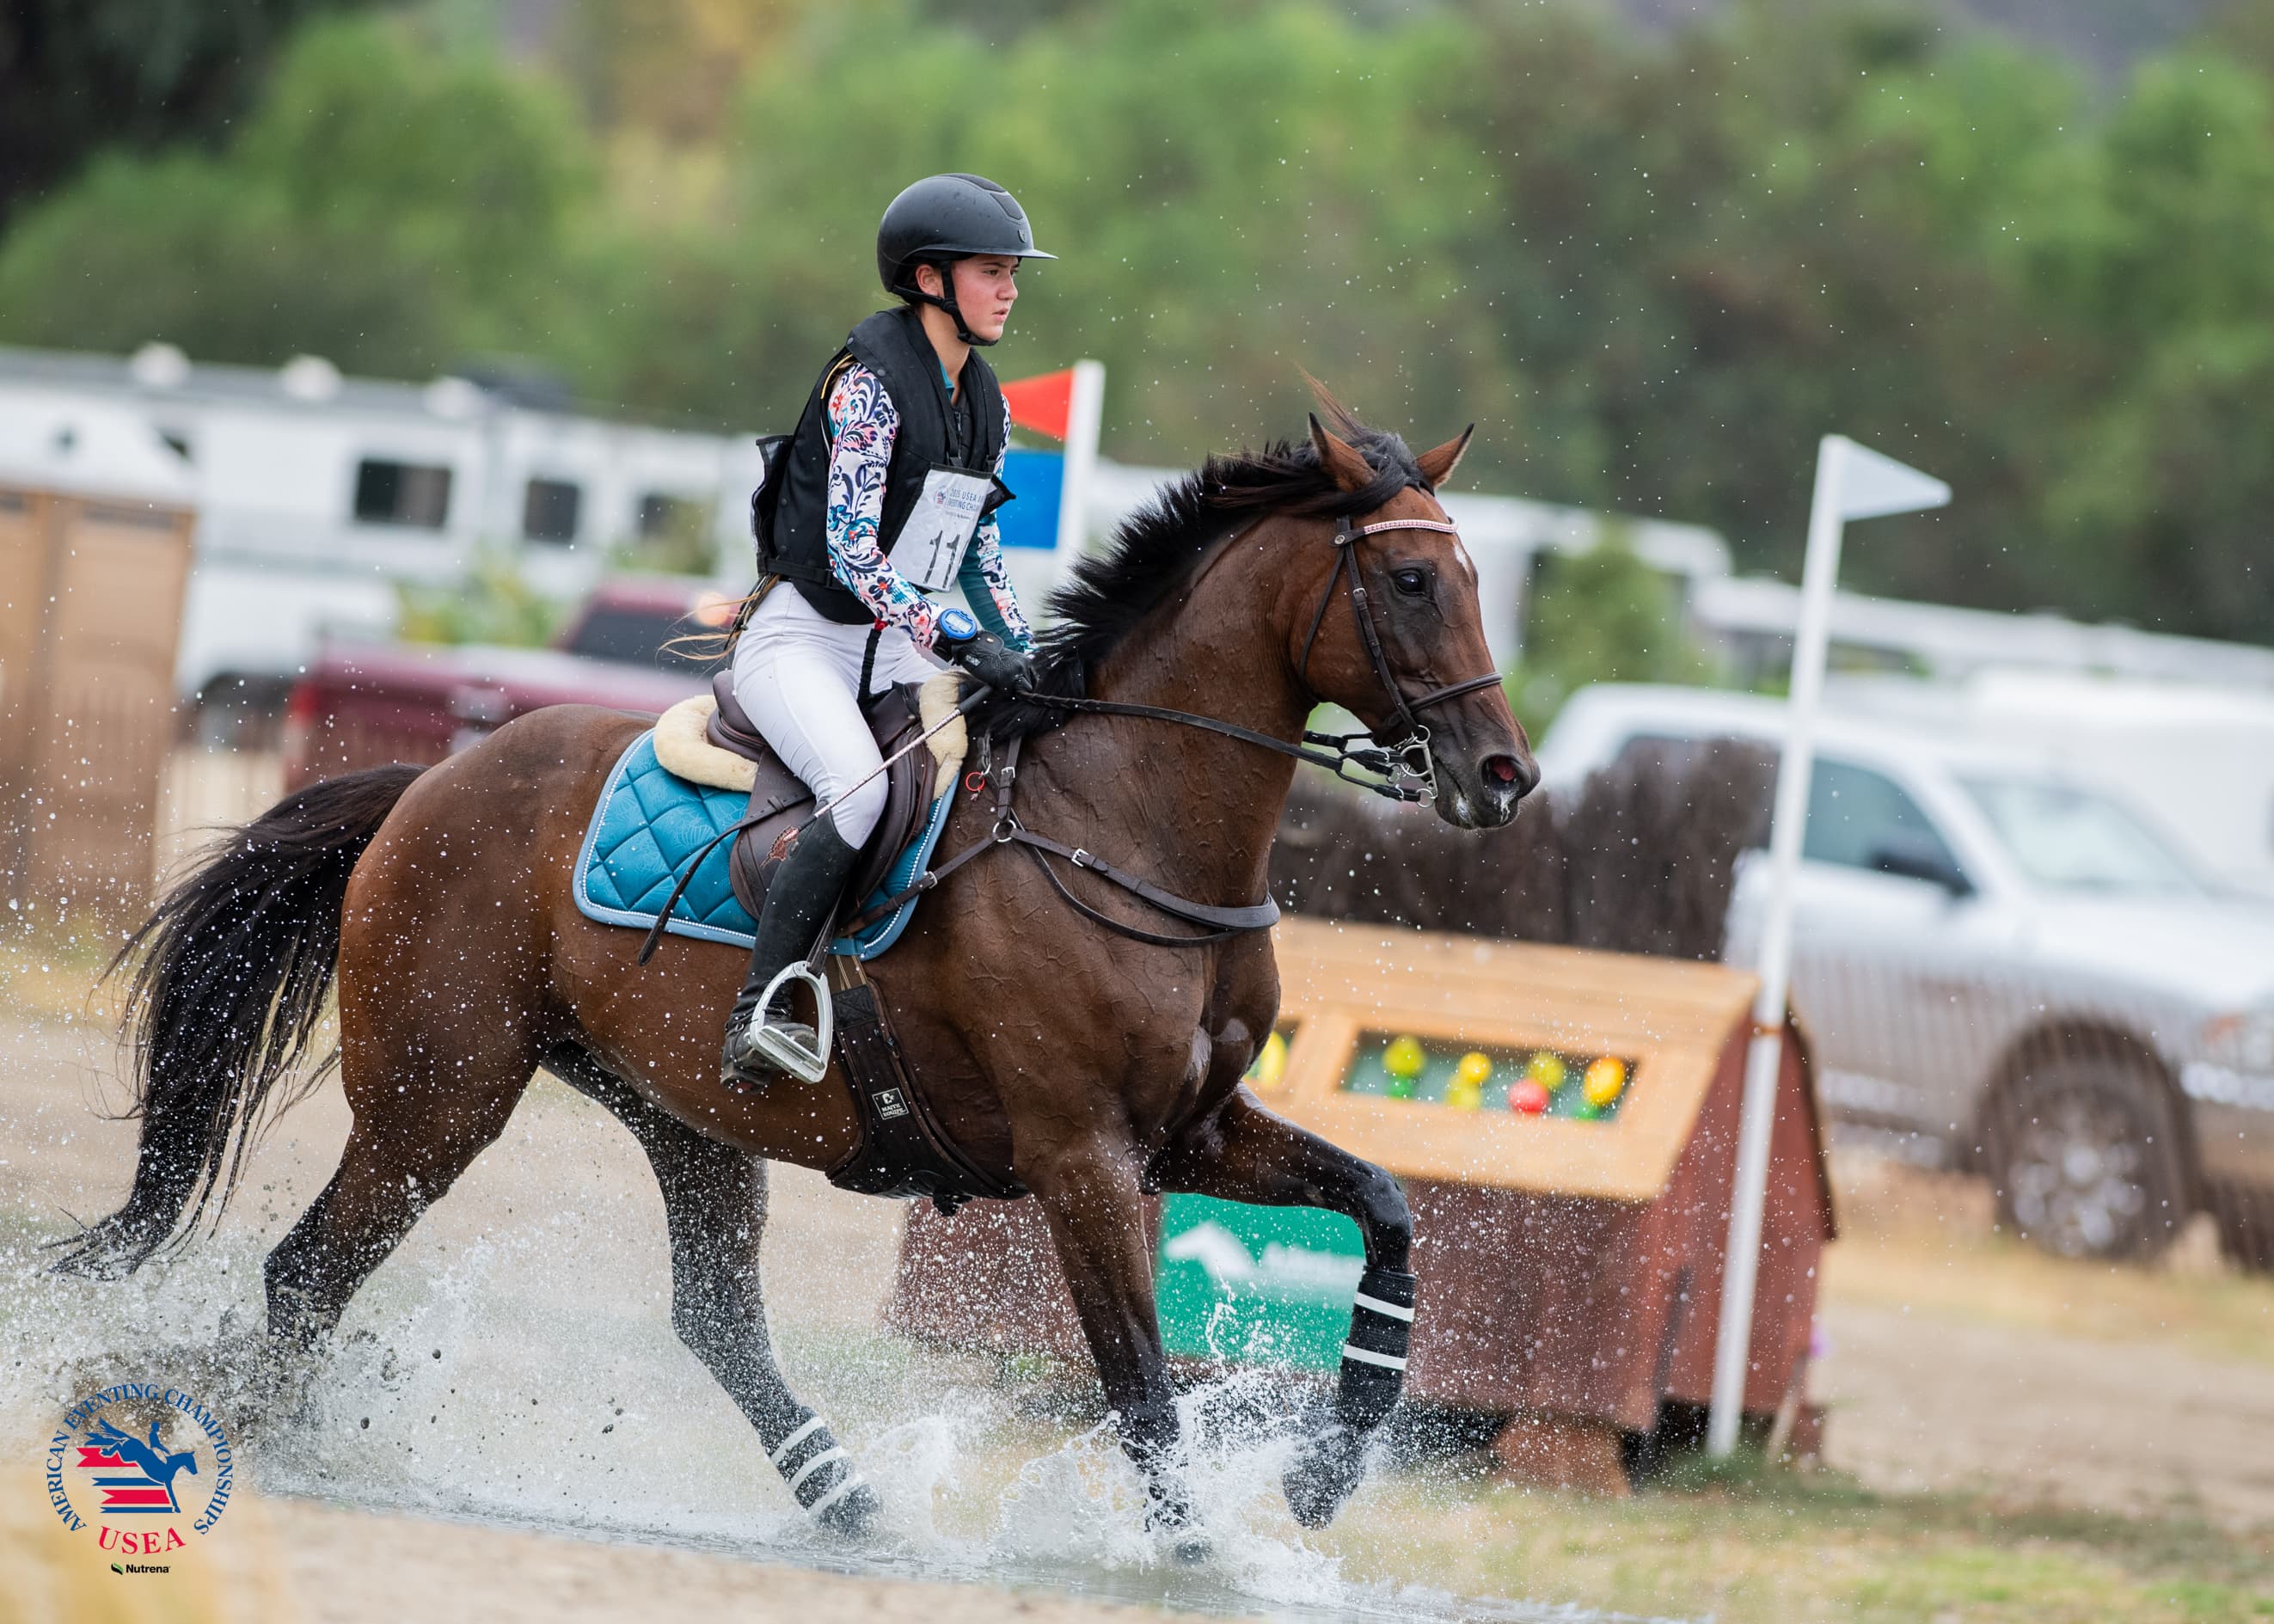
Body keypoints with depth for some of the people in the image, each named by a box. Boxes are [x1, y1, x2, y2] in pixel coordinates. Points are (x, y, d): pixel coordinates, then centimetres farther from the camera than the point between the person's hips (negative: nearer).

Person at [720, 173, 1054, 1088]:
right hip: (799, 637, -8)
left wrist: (1025, 658, 5)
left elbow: (979, 555, 19)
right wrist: (960, 642, -29)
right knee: (862, 788, -33)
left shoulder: (985, 404, 11)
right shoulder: (868, 379, -15)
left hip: (894, 650, 8)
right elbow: (849, 549, -21)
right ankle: (761, 1010, -31)